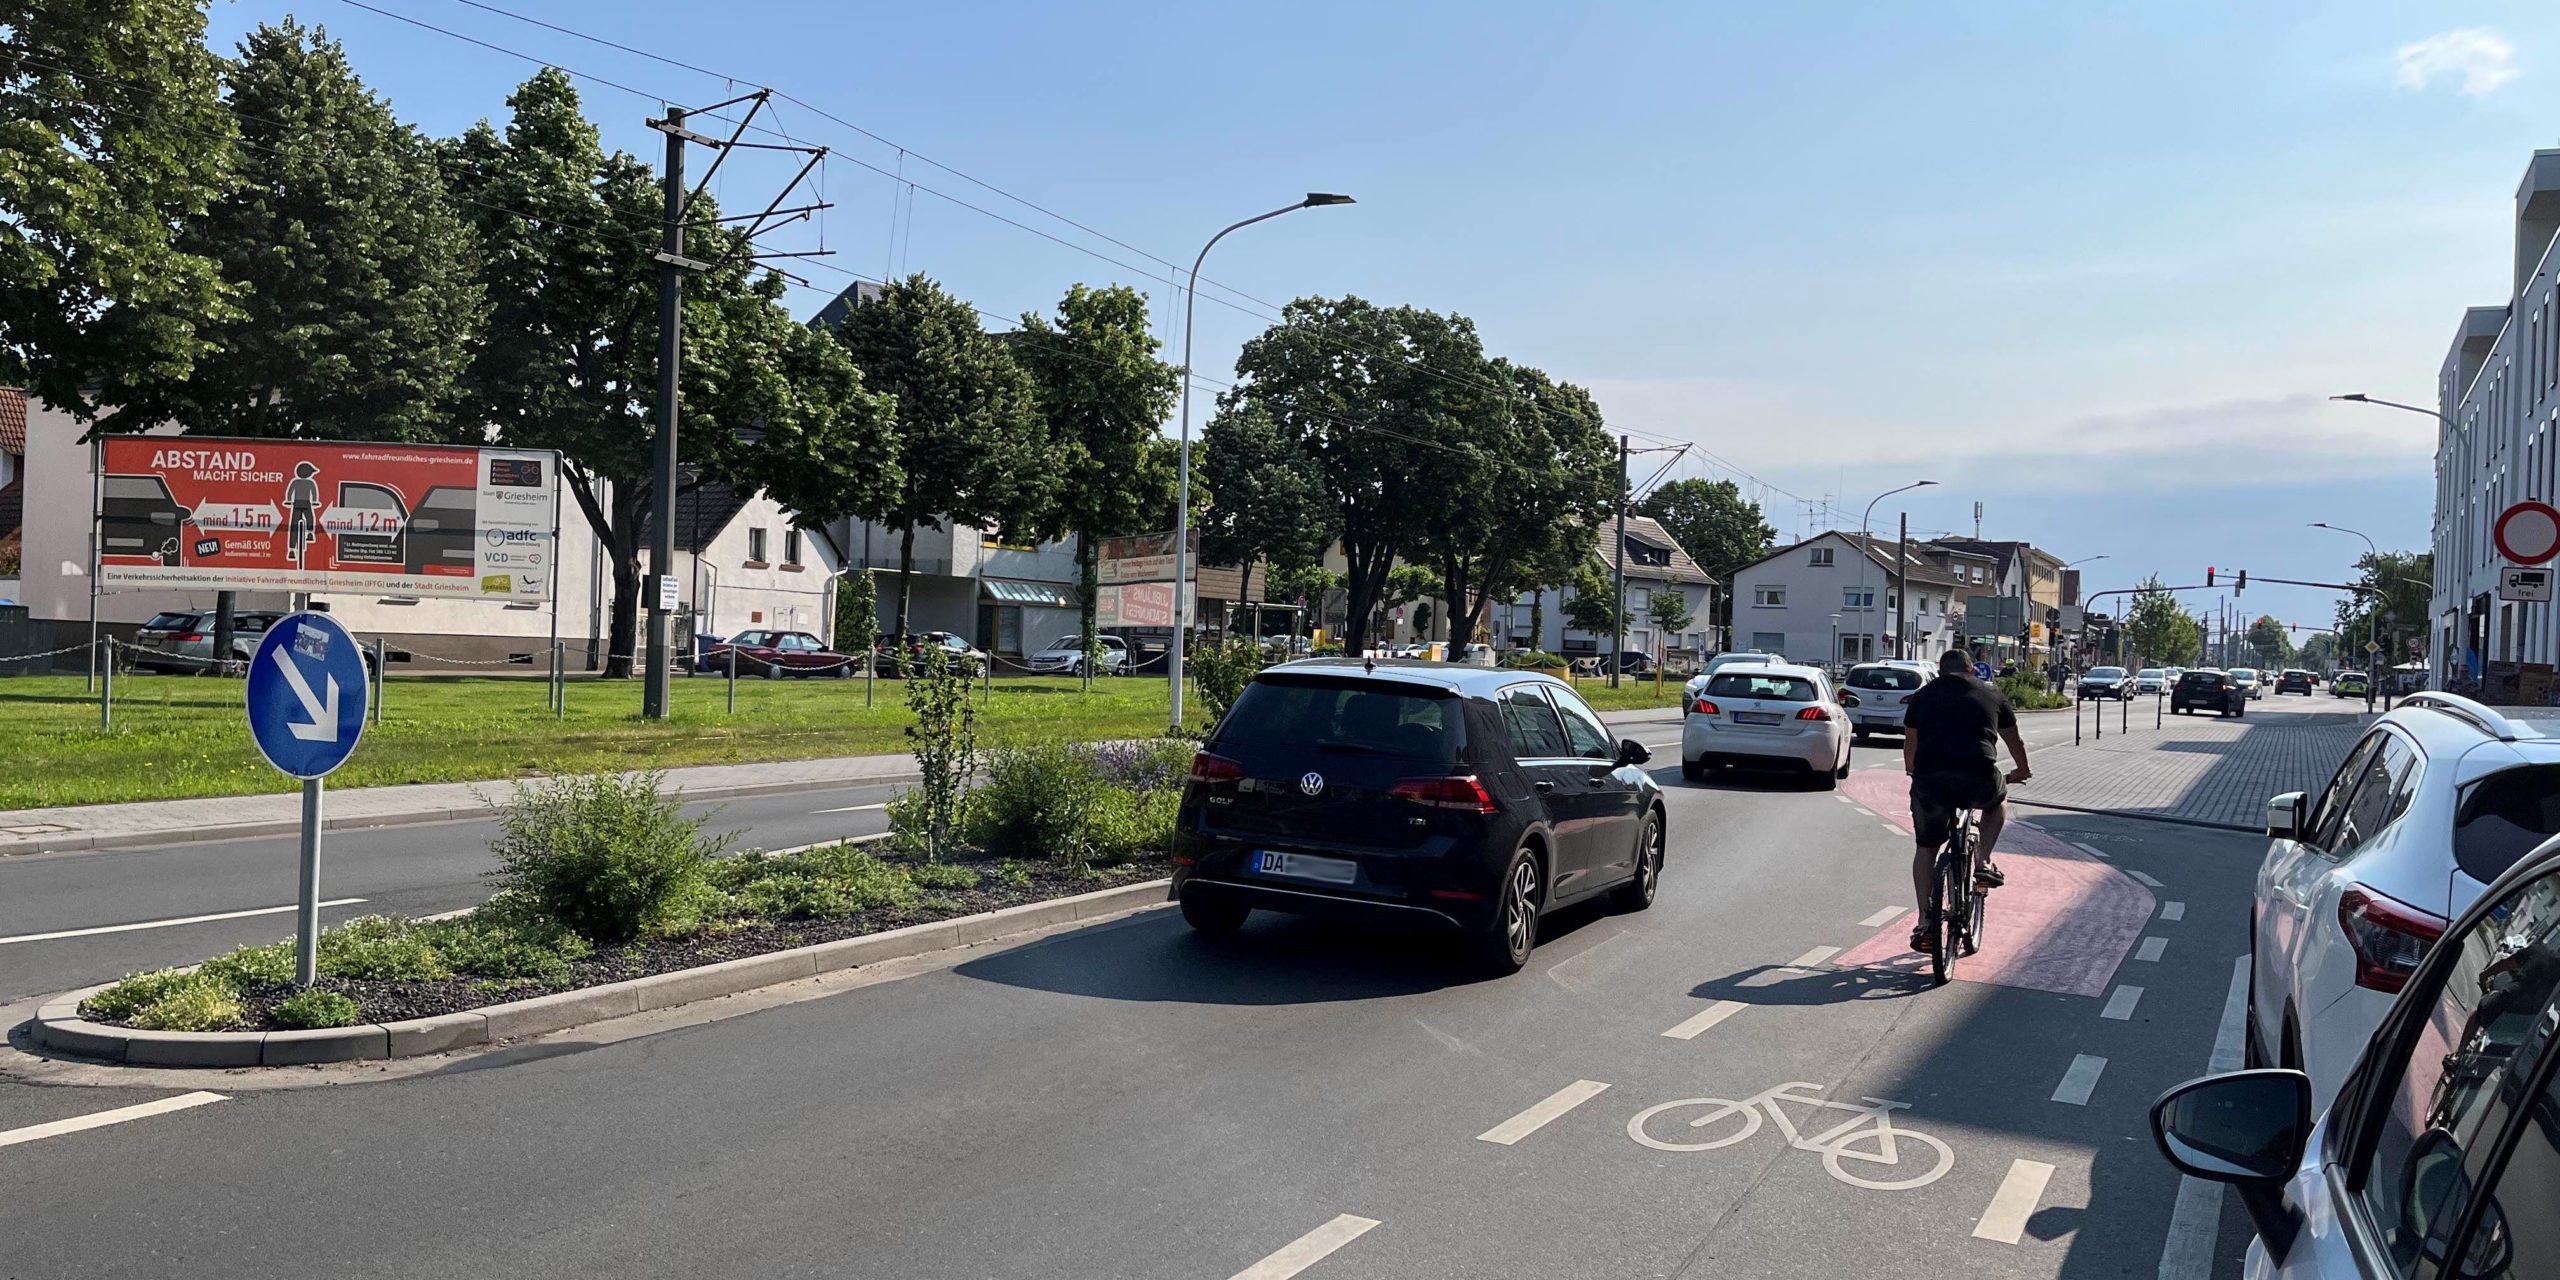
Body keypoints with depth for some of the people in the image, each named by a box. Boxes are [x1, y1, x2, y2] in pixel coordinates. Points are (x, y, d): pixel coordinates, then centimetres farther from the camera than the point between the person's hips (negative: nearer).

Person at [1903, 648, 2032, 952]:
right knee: (1998, 799, 35)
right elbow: (2015, 741, 36)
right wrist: (2022, 771, 56)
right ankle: (1983, 863, 23)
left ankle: (1925, 921, 11)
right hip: (1979, 779, -1)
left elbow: (1910, 743, 35)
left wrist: (1912, 771, 55)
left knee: (1925, 849, 18)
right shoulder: (1990, 695, 22)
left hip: (1930, 780, 1)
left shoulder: (1922, 696, 22)